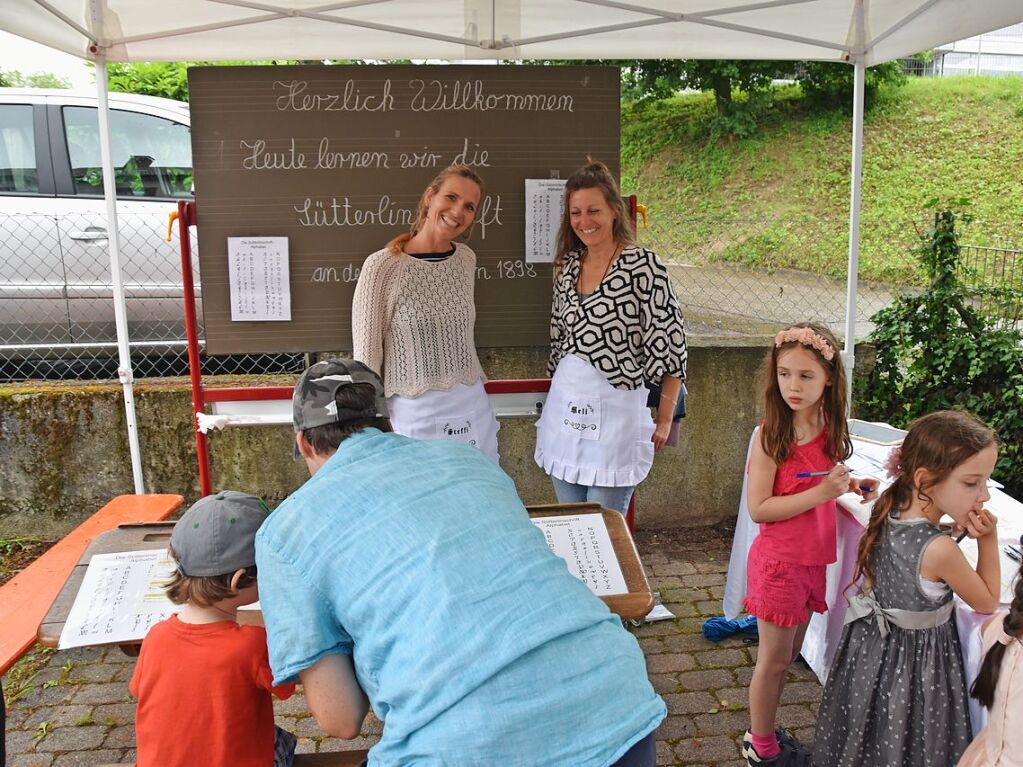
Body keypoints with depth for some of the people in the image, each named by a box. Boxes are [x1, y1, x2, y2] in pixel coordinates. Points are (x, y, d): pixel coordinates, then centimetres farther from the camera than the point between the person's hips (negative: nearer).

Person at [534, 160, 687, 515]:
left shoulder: (643, 265, -10)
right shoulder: (568, 266, 9)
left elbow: (671, 342, -9)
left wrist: (664, 418, -8)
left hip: (615, 412, -6)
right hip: (564, 411, 6)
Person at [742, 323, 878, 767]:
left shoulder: (827, 430, 1)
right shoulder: (771, 435, -19)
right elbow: (758, 508, -21)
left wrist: (848, 485, 2)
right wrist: (820, 493, -26)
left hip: (812, 559, 7)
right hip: (779, 562, -7)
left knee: (789, 654, 20)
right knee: (775, 659, 8)